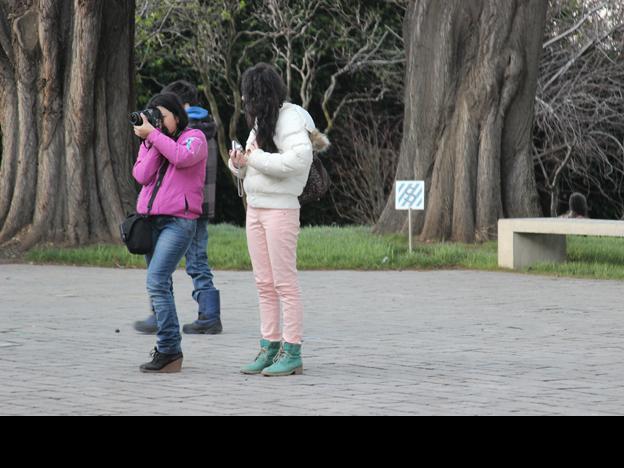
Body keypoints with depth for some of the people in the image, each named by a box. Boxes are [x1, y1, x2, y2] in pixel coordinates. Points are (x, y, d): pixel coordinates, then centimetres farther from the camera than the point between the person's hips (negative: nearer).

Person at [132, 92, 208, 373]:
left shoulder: (194, 138, 2)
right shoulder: (150, 142, 17)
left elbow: (183, 158, -21)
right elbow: (142, 176, 1)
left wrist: (153, 135, -15)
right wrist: (152, 142, -6)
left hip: (179, 221, -7)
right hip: (150, 220, 7)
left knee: (157, 282, -19)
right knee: (160, 286, 9)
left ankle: (169, 351, -17)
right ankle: (168, 350, 15)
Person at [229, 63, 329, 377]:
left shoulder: (289, 118, -12)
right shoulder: (261, 121, 13)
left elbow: (298, 160, -27)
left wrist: (255, 158, -19)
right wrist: (238, 163, -2)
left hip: (280, 209, -9)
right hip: (255, 208, 9)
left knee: (284, 282, -6)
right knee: (264, 284, 10)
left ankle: (292, 354, -3)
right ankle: (269, 348, 14)